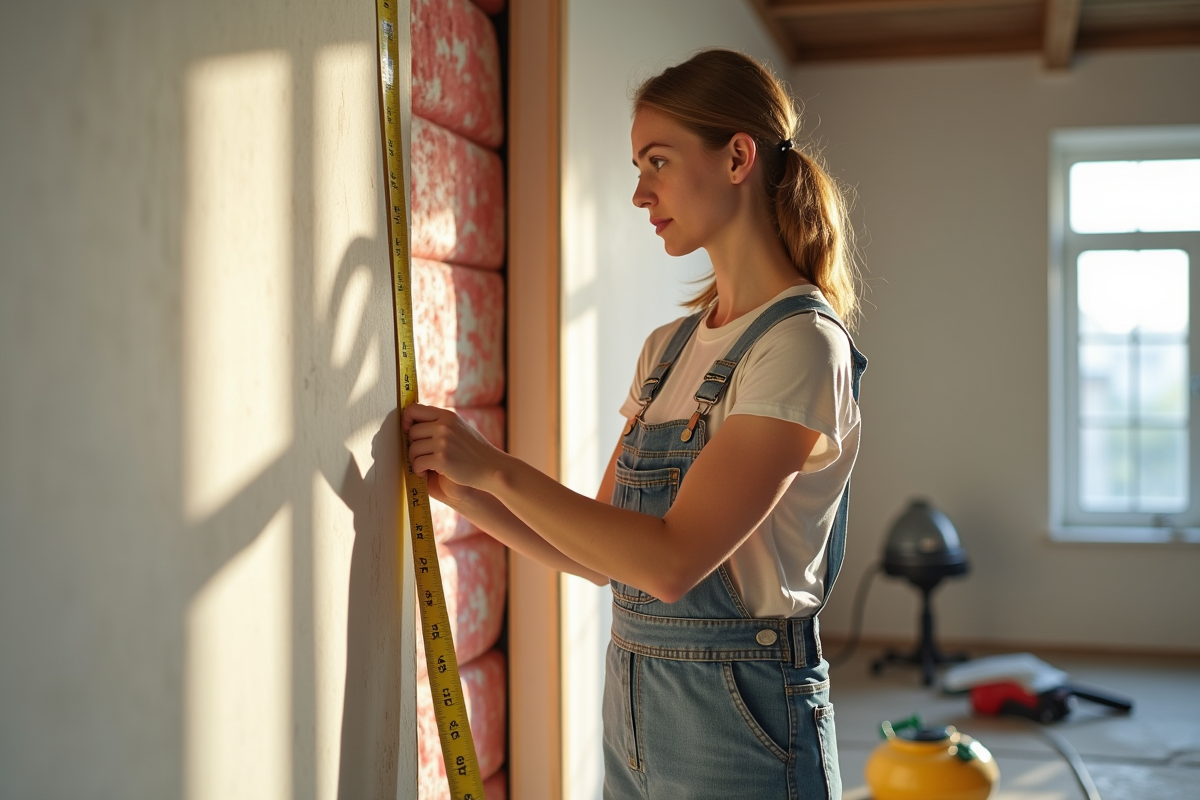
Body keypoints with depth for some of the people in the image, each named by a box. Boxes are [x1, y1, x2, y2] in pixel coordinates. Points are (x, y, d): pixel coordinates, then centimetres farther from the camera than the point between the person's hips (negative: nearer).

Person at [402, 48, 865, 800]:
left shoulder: (800, 344, -15)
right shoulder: (668, 349, 9)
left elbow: (674, 560, -22)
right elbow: (605, 554, 8)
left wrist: (497, 467, -17)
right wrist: (464, 492, -4)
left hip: (738, 725, -7)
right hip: (635, 714, 7)